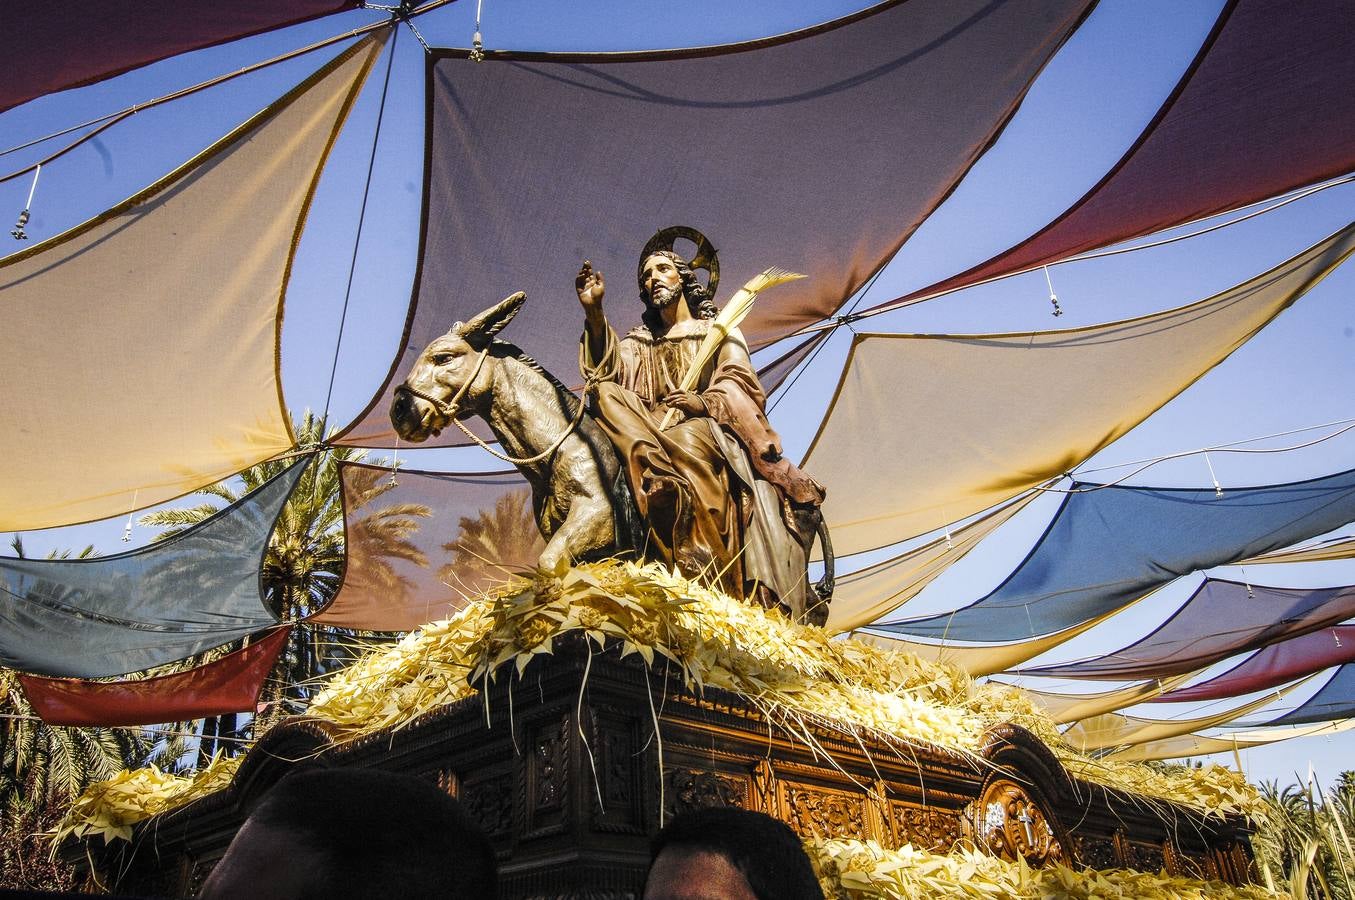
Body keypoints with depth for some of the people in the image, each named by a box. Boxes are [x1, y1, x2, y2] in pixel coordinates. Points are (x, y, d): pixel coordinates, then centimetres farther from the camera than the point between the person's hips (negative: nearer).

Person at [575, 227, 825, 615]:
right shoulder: (640, 341, 27)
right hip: (655, 430, 3)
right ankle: (662, 477, -47)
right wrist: (594, 312, -10)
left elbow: (738, 382, 0)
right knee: (605, 391, -22)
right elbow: (610, 368, 4)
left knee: (689, 438, -40)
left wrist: (703, 402, -21)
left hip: (711, 432, -3)